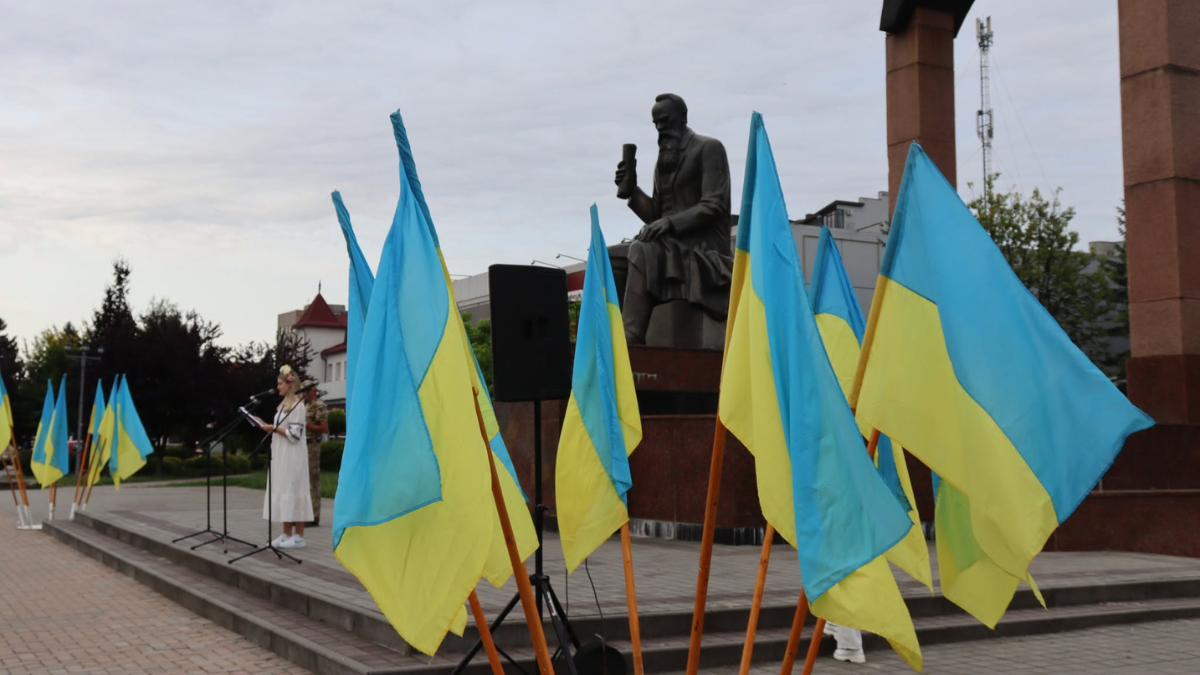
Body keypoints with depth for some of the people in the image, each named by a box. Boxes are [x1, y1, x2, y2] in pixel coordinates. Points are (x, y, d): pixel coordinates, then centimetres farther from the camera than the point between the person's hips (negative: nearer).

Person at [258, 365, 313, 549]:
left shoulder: (297, 405, -11)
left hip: (292, 456, -9)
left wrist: (274, 429, -14)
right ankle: (287, 535, 11)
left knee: (292, 491, -7)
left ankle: (299, 537, -4)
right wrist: (269, 427, 5)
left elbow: (294, 434, -17)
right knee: (283, 492, 8)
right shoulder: (285, 404, 16)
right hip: (281, 456, 9)